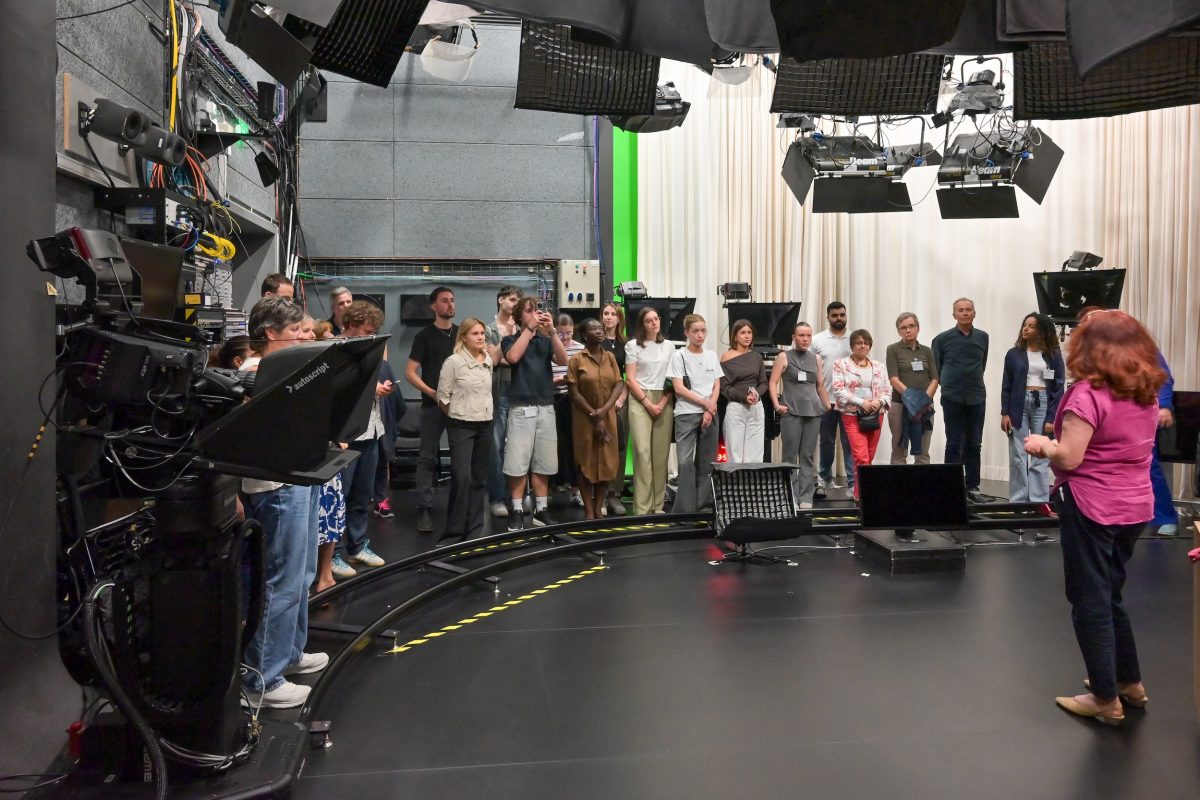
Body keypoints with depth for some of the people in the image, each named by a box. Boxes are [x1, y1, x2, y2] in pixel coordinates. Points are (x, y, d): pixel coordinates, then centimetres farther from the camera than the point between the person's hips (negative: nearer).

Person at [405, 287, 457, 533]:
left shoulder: (462, 334, 12)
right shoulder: (425, 336, 0)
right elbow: (410, 372, -4)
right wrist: (431, 392, -17)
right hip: (433, 405, -4)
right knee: (428, 457, -4)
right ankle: (424, 509, -2)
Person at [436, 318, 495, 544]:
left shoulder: (488, 361, 7)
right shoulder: (454, 361, -10)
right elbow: (442, 397, -7)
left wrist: (484, 414, 11)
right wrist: (458, 416, 3)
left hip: (485, 425, 6)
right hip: (461, 426, -6)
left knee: (479, 479, 8)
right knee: (462, 478, -12)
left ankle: (474, 531, 17)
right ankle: (453, 532, -3)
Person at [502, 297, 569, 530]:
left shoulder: (545, 341, 12)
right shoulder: (511, 339, 5)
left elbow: (563, 359, -4)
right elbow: (513, 356, -17)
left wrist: (551, 331, -14)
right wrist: (529, 327, -14)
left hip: (546, 408, 3)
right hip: (521, 408, -3)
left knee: (543, 462, 7)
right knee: (518, 463, -4)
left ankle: (541, 509, 16)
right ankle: (517, 511, 5)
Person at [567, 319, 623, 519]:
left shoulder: (610, 357, 6)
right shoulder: (576, 359, -6)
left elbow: (619, 385, 1)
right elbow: (574, 393, -9)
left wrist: (604, 410, -13)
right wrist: (594, 417, -13)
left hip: (608, 417, 4)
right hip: (585, 418, -4)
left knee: (607, 462, 4)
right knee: (586, 462, 1)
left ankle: (599, 509, 15)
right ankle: (588, 511, 8)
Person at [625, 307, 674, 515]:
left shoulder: (668, 347, 12)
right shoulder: (633, 345, 3)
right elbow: (630, 379, -2)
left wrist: (663, 403, -6)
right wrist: (648, 404, -9)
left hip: (664, 402, 3)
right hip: (640, 401, -3)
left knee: (661, 454, 2)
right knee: (642, 452, -11)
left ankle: (658, 505, 8)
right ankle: (642, 508, -10)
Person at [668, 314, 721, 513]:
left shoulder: (712, 356, 12)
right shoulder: (679, 356, -1)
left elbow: (717, 387, 9)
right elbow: (679, 388, -7)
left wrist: (710, 410, -6)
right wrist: (705, 403, -8)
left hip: (709, 414, 4)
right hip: (686, 414, -4)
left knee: (707, 462, 6)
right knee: (685, 462, -11)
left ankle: (704, 504, 14)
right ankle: (684, 509, -7)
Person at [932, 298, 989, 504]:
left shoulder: (983, 337, 6)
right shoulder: (943, 338, -1)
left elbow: (982, 365, 18)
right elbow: (935, 368, 6)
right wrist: (948, 382, 8)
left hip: (977, 398, 3)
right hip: (952, 399, -2)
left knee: (974, 445, 8)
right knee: (954, 445, 1)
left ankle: (973, 487, 17)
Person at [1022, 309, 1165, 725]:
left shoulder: (1087, 394, -18)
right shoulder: (1147, 393, 6)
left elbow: (1068, 458, -21)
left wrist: (1042, 444, -2)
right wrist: (1060, 439, 16)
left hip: (1091, 507, -8)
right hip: (1135, 506, 8)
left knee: (1090, 602, 5)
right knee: (1109, 595, 23)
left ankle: (1107, 700, 12)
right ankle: (1130, 682, 33)